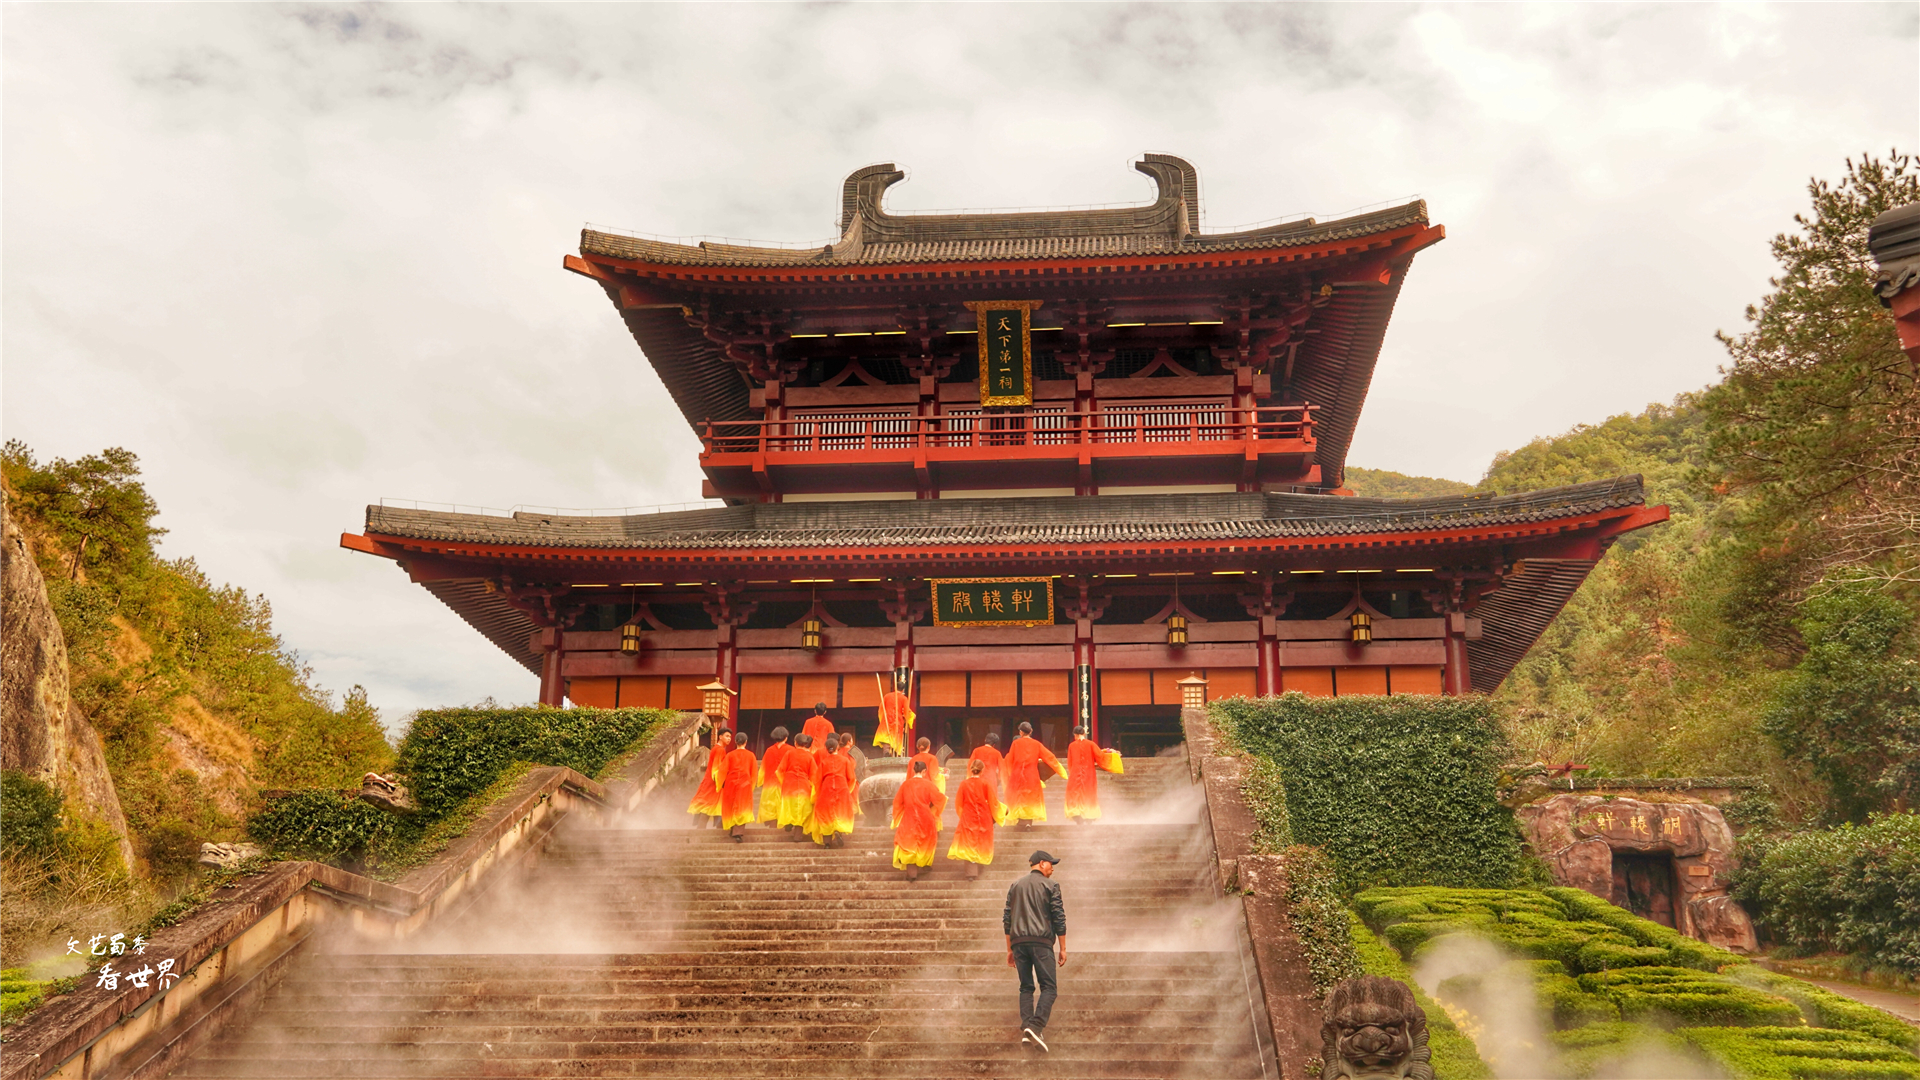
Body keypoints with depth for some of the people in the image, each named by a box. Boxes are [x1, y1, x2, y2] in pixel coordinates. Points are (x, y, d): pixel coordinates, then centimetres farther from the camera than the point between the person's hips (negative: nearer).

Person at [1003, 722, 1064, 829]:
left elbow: (1009, 760, 0)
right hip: (1032, 775, 1)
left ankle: (1021, 820, 5)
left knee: (1019, 797, 10)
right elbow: (1049, 757, 1)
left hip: (1017, 775, -1)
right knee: (1031, 797, 10)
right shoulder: (1036, 744, -3)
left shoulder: (1016, 743, -7)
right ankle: (1029, 821, 0)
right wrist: (1060, 769, 13)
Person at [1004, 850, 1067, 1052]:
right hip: (1041, 942, -5)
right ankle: (1036, 1026, -22)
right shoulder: (1050, 885, 4)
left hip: (1018, 942, 5)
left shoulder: (1016, 886, 17)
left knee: (1026, 987, 10)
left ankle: (1026, 1030, -2)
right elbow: (1059, 918, -1)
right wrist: (1063, 948, 3)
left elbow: (1007, 919, 16)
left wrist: (1010, 949, 20)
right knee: (1048, 987, -4)